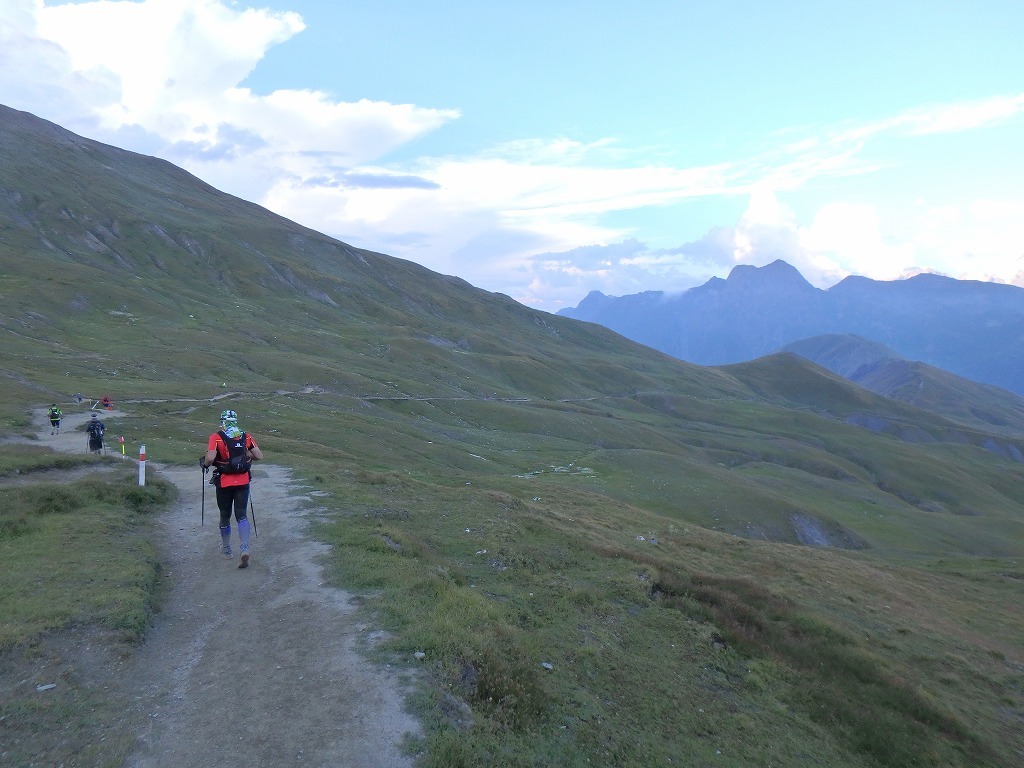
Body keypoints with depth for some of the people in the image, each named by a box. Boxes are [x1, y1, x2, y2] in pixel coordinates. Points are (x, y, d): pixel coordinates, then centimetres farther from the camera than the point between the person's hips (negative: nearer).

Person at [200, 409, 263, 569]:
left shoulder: (216, 437, -7)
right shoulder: (246, 437, 2)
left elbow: (210, 458, -20)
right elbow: (259, 456, 1)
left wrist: (204, 464, 1)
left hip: (224, 482, -1)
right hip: (243, 481, 1)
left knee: (225, 516, 16)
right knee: (241, 515, 3)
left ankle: (226, 549, 33)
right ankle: (244, 550, -15)